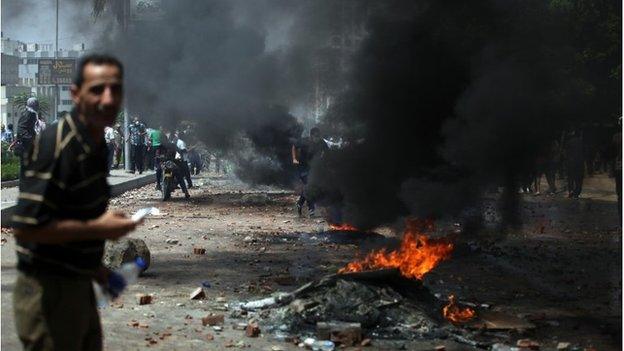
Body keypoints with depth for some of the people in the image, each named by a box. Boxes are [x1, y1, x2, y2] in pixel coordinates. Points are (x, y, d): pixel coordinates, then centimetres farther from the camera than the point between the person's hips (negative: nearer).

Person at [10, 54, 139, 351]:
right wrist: (98, 228, -20)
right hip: (48, 290, -9)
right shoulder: (56, 146, -21)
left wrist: (95, 267, 13)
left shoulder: (95, 145, 9)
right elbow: (27, 226, -26)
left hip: (78, 285, 9)